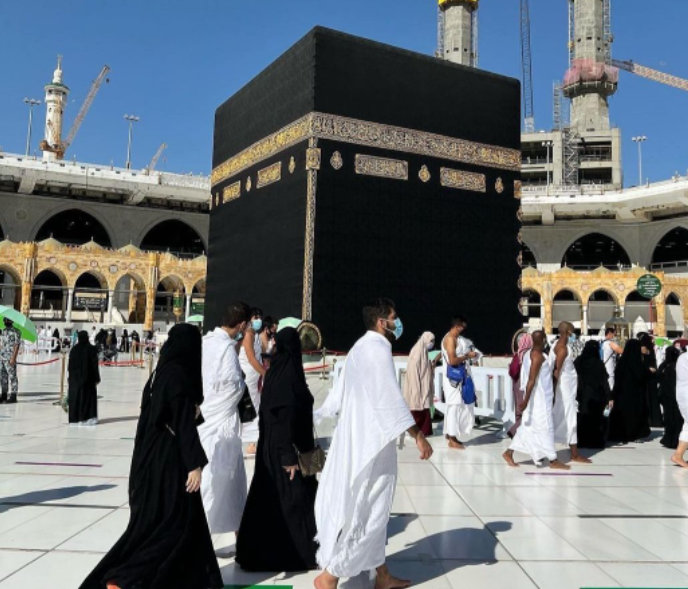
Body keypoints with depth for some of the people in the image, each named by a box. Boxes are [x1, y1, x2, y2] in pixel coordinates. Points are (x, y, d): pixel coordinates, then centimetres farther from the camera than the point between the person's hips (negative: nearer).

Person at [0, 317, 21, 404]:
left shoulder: (15, 331, -7)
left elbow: (17, 345, -13)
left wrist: (13, 358, -19)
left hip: (10, 358, -8)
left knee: (12, 376, -3)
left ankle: (13, 396, 1)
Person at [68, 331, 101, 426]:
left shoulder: (74, 349, -1)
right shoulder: (91, 349, -9)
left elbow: (70, 364, 3)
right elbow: (95, 365, -8)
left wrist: (70, 377, 11)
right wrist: (97, 378, -2)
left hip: (75, 377, 2)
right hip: (88, 377, -2)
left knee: (75, 396, 8)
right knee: (88, 396, 4)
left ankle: (75, 418, 9)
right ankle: (89, 417, 1)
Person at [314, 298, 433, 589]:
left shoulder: (361, 347, 14)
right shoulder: (377, 348, -16)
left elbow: (339, 394, 17)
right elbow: (390, 398, -22)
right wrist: (418, 435, -19)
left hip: (358, 437, 10)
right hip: (370, 440, -10)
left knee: (371, 508, 16)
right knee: (365, 510, -1)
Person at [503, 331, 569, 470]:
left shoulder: (529, 353, 10)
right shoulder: (538, 356, -19)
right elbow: (531, 380, -24)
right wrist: (526, 399, -27)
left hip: (537, 397, 9)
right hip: (539, 398, -9)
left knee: (529, 426, 13)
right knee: (545, 426, 1)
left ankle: (509, 452, 13)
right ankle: (553, 460, 12)